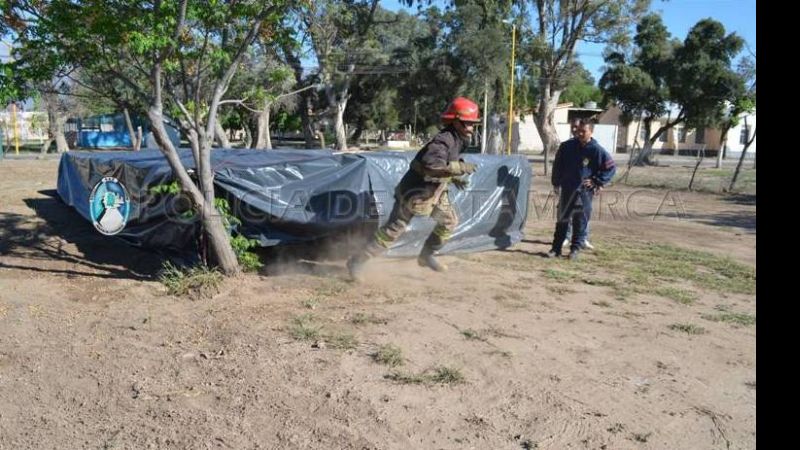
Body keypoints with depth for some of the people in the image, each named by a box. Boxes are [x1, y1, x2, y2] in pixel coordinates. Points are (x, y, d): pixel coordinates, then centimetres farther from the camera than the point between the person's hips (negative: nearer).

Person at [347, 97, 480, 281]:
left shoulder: (457, 140, 5)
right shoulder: (443, 141, -25)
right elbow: (430, 165, -41)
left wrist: (454, 177, 11)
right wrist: (460, 168, -39)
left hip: (433, 191, 9)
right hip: (414, 192, -9)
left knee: (449, 221, 14)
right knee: (393, 230, -6)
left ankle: (426, 255, 29)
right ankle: (357, 261, 3)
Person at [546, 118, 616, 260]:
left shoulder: (597, 150, -8)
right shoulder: (568, 146, 1)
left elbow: (611, 168, -1)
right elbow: (558, 164, 13)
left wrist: (597, 182, -5)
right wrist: (556, 182, 11)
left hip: (584, 191, -3)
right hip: (566, 189, 3)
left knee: (580, 221, 2)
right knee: (562, 219, 8)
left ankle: (575, 249, 13)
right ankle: (556, 248, 15)